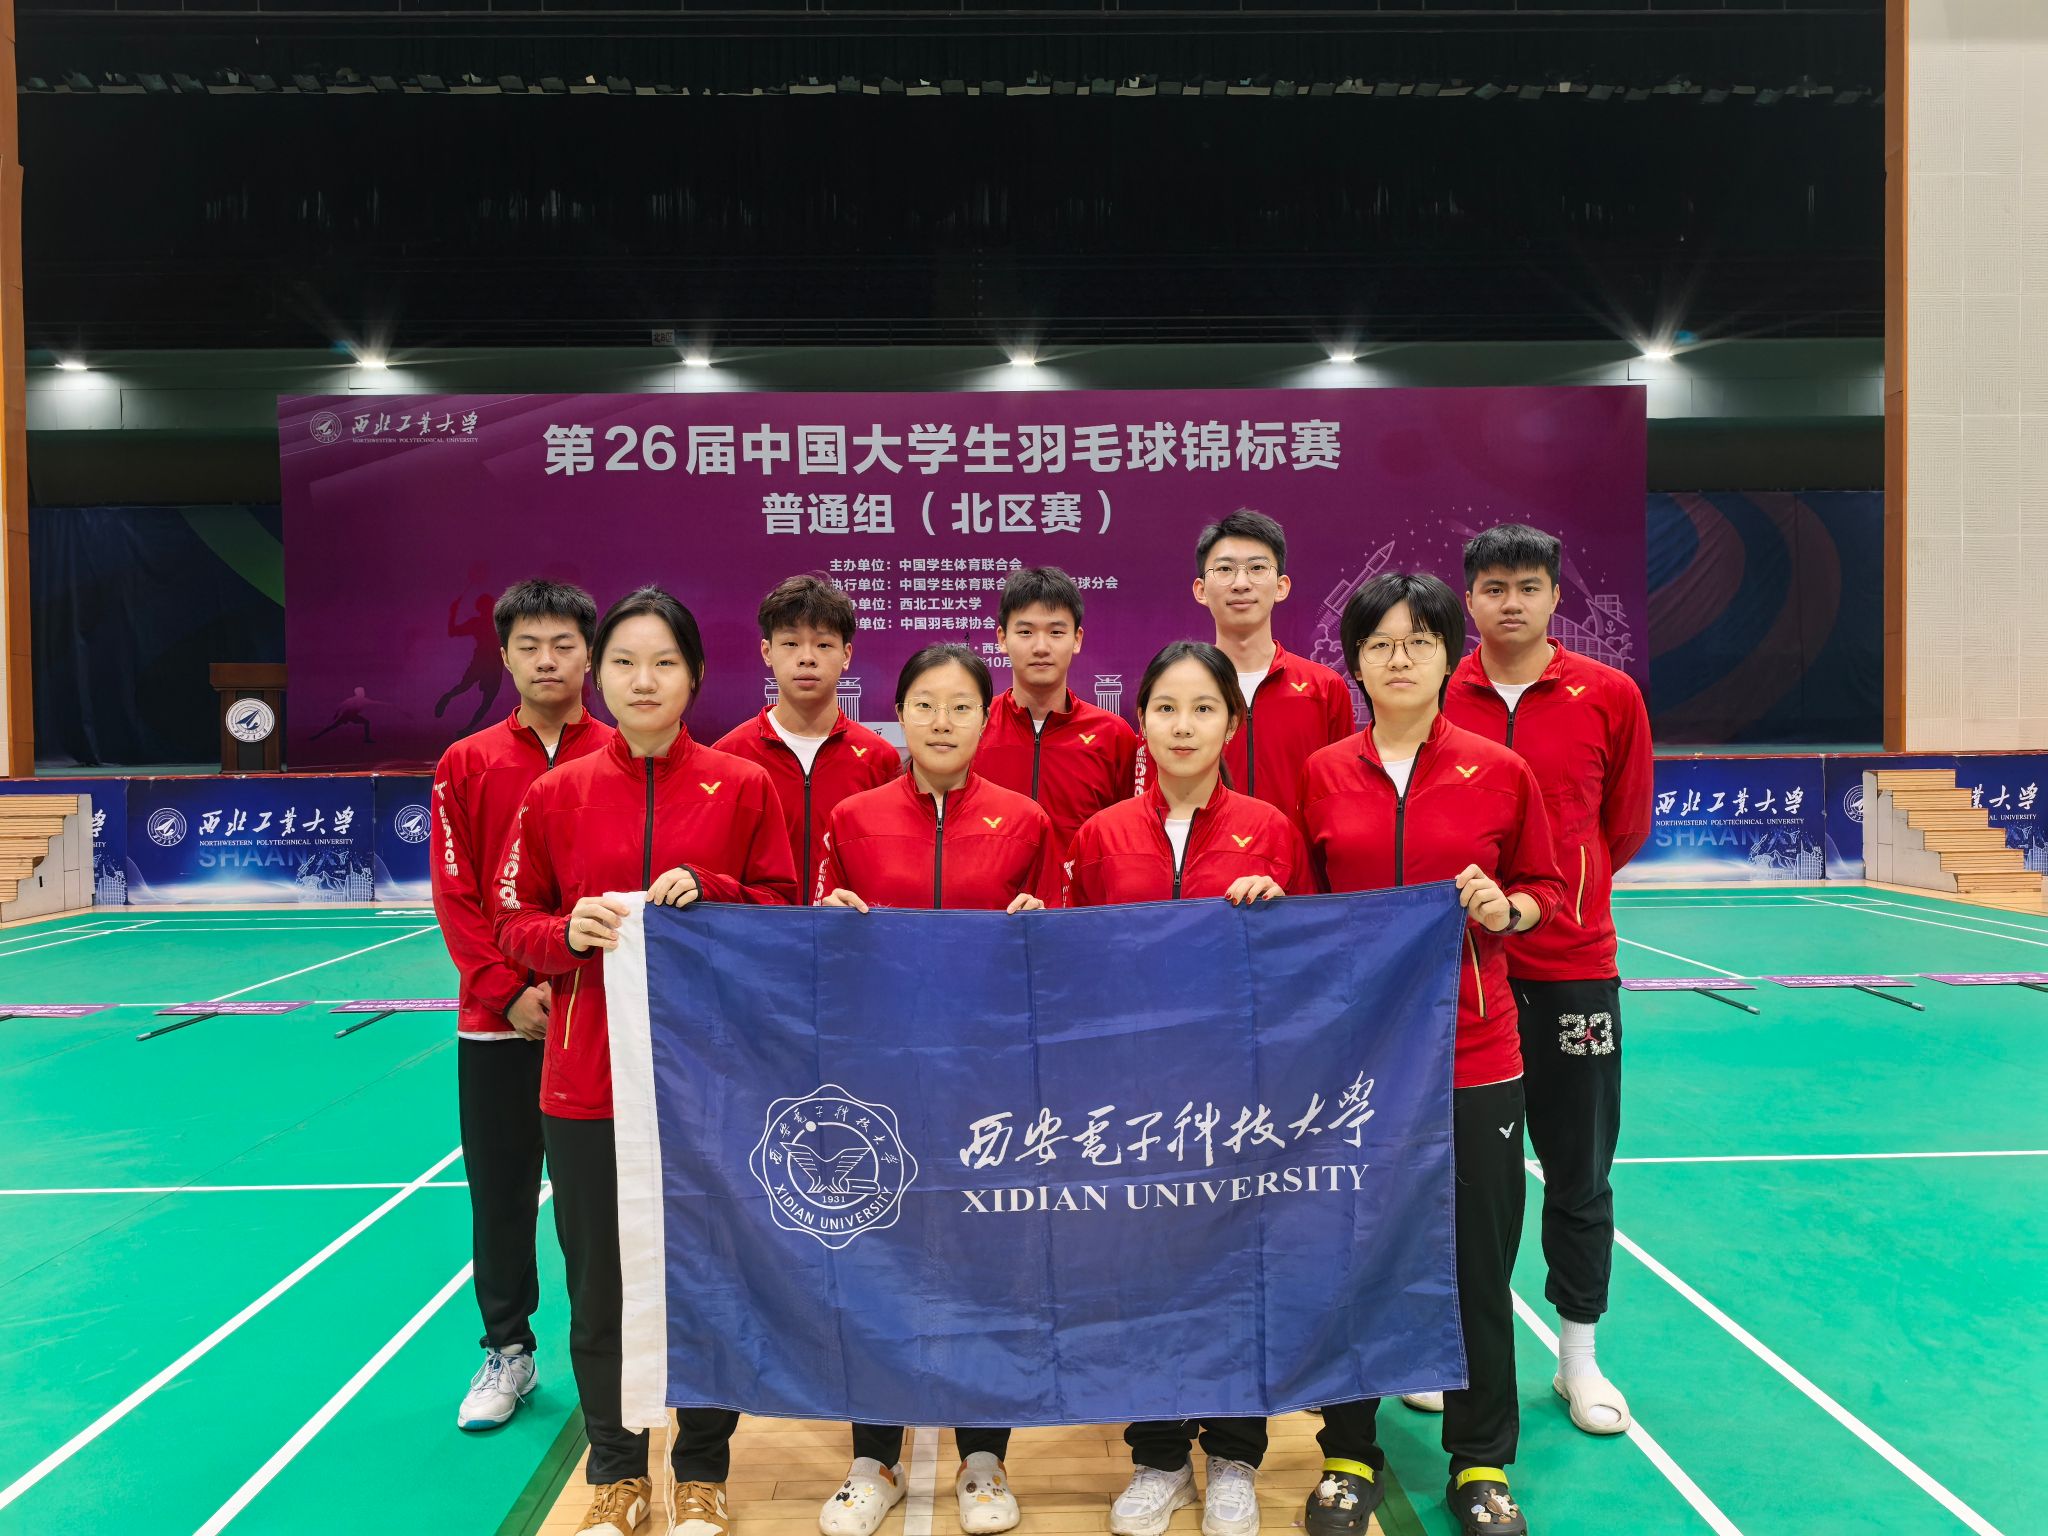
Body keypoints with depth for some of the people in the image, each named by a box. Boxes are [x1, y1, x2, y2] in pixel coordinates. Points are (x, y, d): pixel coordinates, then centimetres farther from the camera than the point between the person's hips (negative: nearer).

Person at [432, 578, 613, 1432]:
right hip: (496, 1021, 2)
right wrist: (510, 992, -10)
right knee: (500, 1194, 11)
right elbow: (455, 896, 0)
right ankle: (507, 1351, 29)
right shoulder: (466, 766, 4)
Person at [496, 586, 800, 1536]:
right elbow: (516, 924, 8)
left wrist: (706, 891, -14)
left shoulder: (742, 787, 0)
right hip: (587, 1075, 1)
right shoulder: (557, 794, 3)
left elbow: (784, 912, 3)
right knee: (599, 1280, 10)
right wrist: (570, 932, -13)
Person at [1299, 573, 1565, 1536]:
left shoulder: (1499, 772, -1)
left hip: (1472, 1050, 0)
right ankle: (1350, 1456, 31)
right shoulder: (1322, 775, 1)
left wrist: (1507, 906, -11)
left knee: (1479, 1260, 9)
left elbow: (1545, 887, 8)